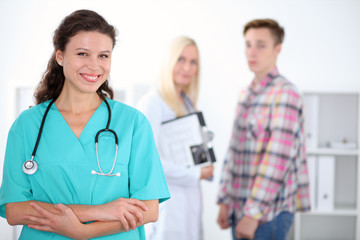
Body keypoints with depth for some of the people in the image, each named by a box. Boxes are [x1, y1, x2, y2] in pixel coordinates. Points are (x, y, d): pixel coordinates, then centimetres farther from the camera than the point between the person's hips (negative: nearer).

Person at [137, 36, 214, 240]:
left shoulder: (188, 103, 14)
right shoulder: (152, 102, -13)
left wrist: (205, 168, 2)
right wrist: (195, 174, -14)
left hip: (190, 198, 8)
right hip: (166, 199, -8)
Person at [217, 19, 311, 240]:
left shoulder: (285, 95, -14)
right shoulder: (246, 94, 13)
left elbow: (277, 159, -20)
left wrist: (253, 213, -20)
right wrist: (225, 201, 11)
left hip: (268, 213, -7)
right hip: (240, 209, 8)